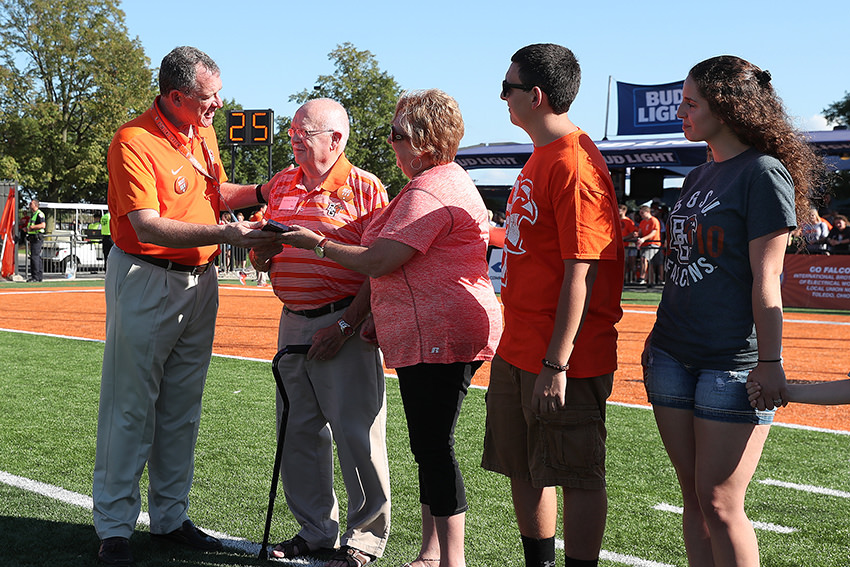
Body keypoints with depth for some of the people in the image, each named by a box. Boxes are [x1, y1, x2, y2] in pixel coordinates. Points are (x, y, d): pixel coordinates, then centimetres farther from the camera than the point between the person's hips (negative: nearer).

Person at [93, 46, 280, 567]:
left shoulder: (204, 133, 9)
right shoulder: (134, 143, -16)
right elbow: (147, 227, -24)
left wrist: (261, 192, 6)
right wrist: (226, 234, -29)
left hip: (199, 280, 7)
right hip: (145, 283, -7)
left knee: (183, 407, 12)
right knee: (131, 406, -1)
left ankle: (171, 516, 23)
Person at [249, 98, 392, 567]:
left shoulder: (365, 188, -6)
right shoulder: (280, 186, 13)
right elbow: (265, 258, 21)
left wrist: (346, 324, -17)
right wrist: (261, 252, -4)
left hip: (345, 325, -6)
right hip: (292, 322, 7)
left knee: (356, 433, -3)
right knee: (297, 431, 12)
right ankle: (315, 529, 26)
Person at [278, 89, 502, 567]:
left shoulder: (429, 192, -15)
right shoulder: (452, 179, 21)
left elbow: (378, 262, -19)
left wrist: (317, 242, -5)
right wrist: (376, 320, 20)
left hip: (438, 335, -11)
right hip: (440, 335, 11)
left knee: (434, 448, -6)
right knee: (431, 446, 15)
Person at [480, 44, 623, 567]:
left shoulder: (574, 165, -18)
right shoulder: (541, 156, 13)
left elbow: (581, 271, -21)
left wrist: (556, 364, -22)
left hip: (562, 362, -10)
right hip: (517, 351, 10)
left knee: (577, 478, 2)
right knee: (524, 470, 18)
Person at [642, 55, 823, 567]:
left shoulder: (763, 173, -9)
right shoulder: (699, 177, 16)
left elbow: (765, 279, -14)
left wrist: (769, 362, -16)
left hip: (735, 362, -8)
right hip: (673, 355, 8)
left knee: (719, 503, -5)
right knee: (693, 497, 11)